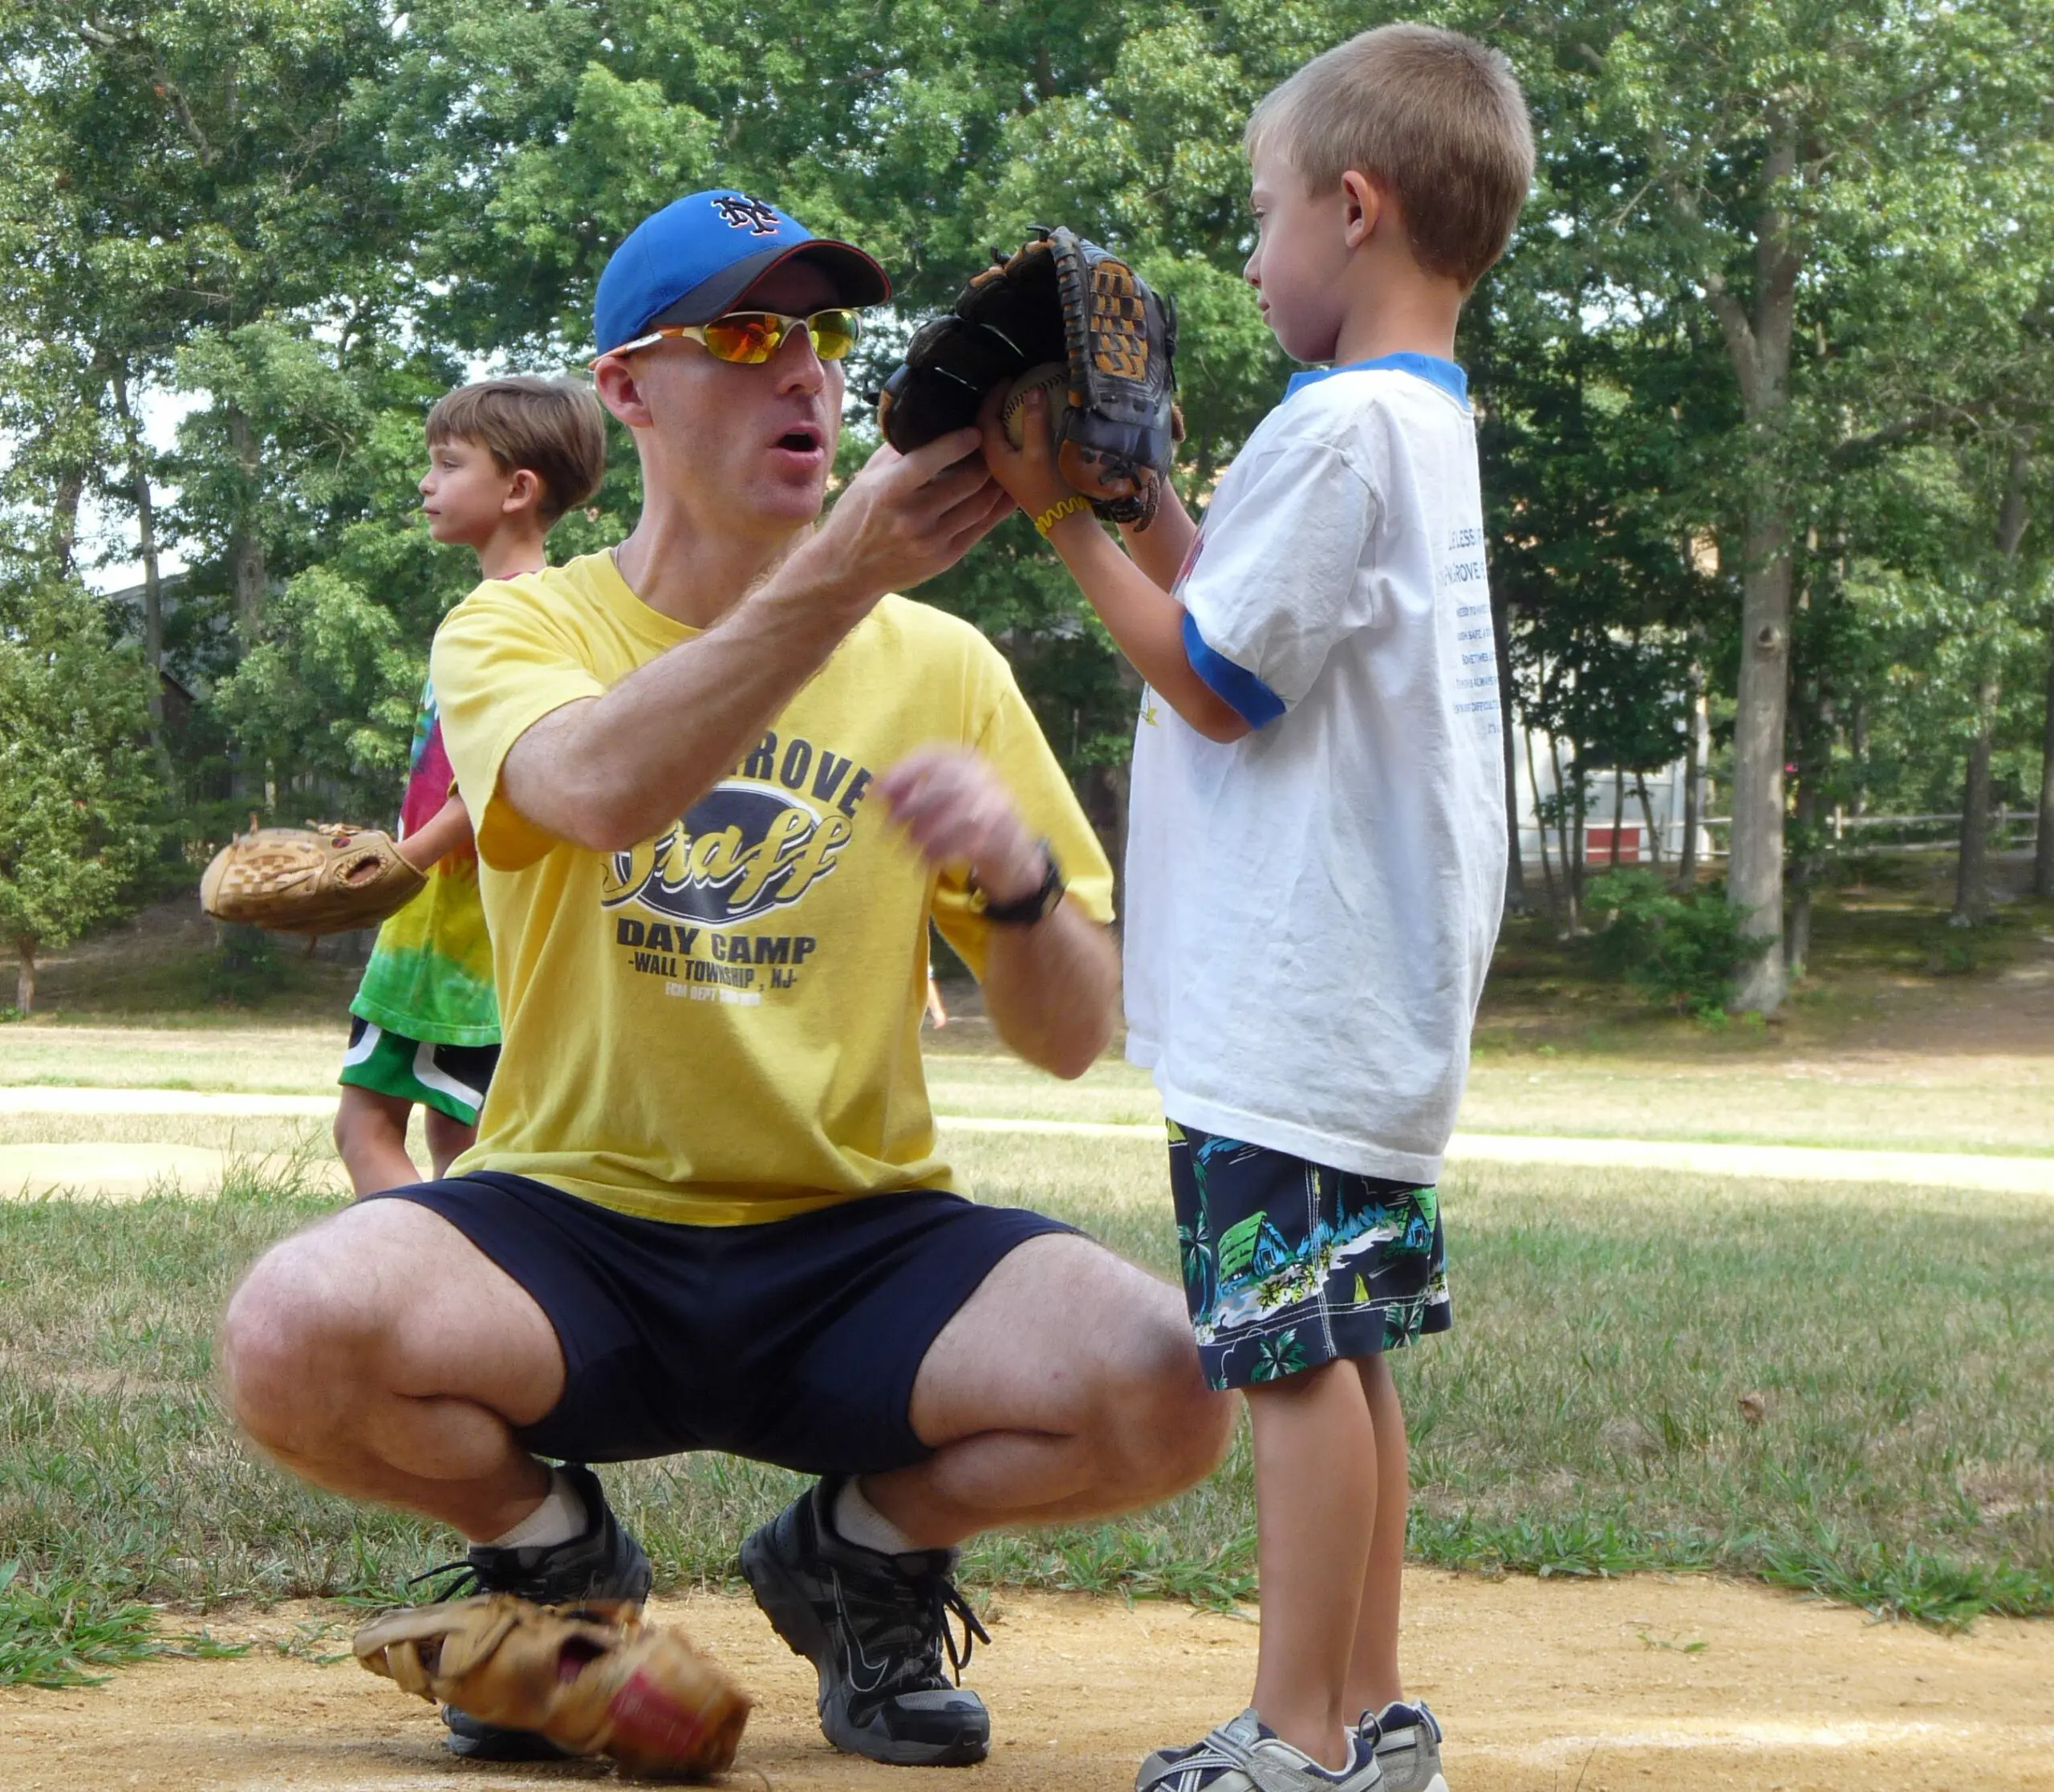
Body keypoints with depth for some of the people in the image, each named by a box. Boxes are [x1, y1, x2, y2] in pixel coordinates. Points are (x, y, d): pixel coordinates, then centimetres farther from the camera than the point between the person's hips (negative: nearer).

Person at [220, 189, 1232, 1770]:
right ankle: (553, 1552, 4)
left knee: (1165, 1390, -28)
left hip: (857, 1244, 2)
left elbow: (1071, 1040, 4)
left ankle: (862, 1551, 8)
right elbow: (605, 788, -25)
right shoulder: (518, 633, 1)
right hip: (574, 1221, -1)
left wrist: (1017, 878, -18)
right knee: (293, 1334, -33)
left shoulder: (942, 668, 8)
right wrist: (841, 574, -37)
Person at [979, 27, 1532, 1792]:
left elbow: (1213, 684, -13)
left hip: (1294, 995, -10)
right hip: (1372, 992, 10)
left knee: (1297, 1352, -7)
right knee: (1343, 1347, 13)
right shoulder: (1431, 422, 16)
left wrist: (1066, 519, -6)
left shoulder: (1337, 425, -15)